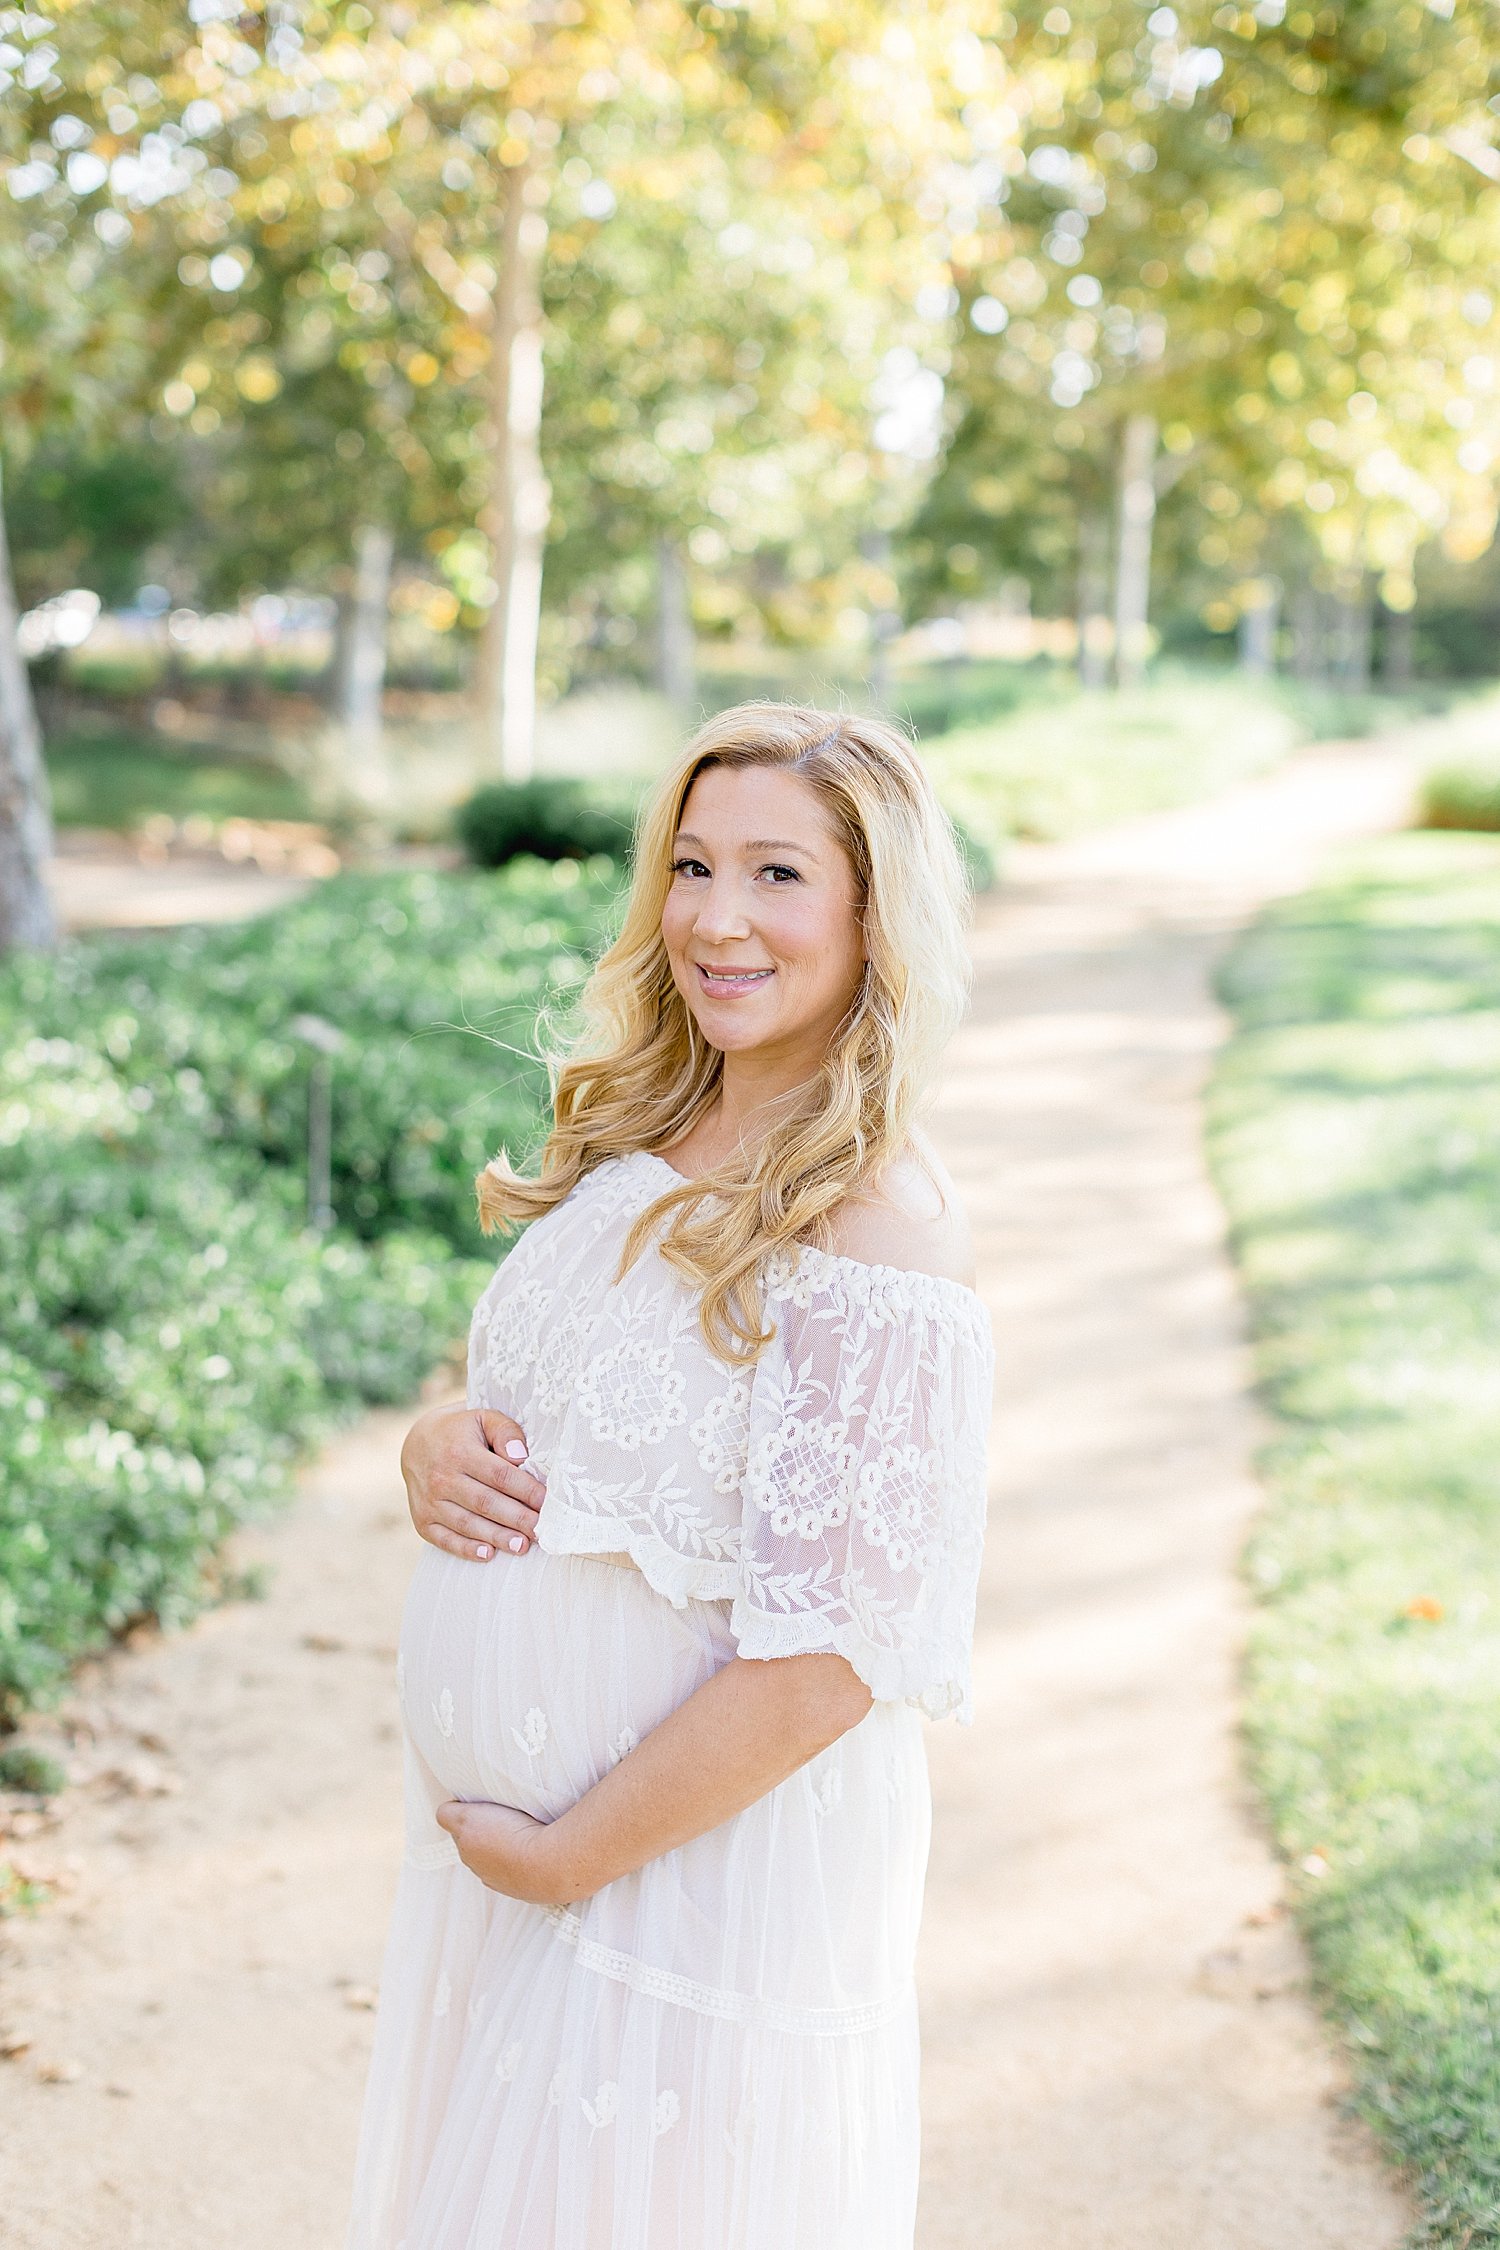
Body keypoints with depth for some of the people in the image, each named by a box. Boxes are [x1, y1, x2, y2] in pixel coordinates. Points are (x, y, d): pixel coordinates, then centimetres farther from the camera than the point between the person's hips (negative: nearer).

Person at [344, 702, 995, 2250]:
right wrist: (438, 1446, -8)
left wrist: (564, 1856, -14)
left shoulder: (875, 1239, -22)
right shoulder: (639, 1142, 2)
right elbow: (528, 1406, 14)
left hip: (703, 1865, -7)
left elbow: (821, 1666, -23)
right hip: (492, 1832, 8)